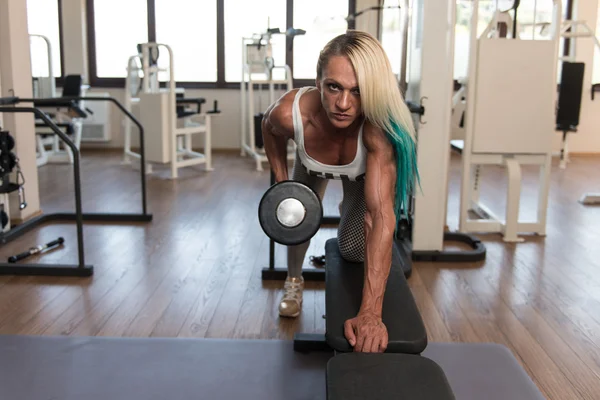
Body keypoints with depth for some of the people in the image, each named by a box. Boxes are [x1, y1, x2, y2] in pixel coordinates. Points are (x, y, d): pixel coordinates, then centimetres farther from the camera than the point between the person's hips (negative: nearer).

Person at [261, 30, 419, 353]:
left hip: (362, 169, -1)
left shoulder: (377, 127, -49)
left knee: (354, 249, -2)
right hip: (311, 163, 2)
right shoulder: (290, 112, -40)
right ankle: (294, 281, 35)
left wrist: (370, 313, -61)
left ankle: (351, 207, 35)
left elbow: (381, 216, -56)